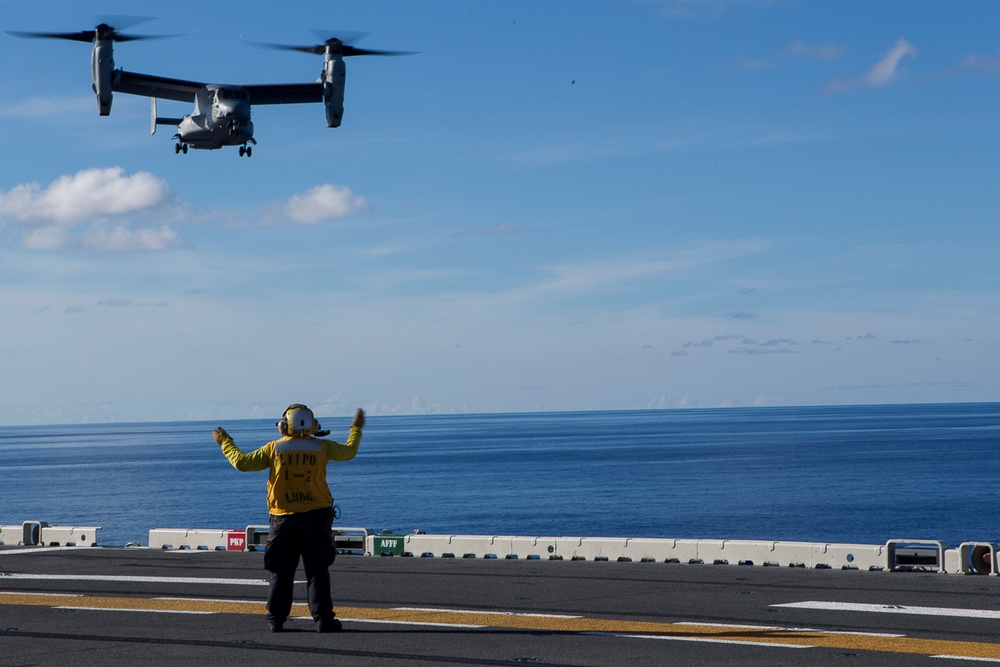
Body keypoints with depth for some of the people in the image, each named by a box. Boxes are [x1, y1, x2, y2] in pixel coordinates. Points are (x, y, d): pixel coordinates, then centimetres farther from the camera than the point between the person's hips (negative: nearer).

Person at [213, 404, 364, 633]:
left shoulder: (274, 448, -2)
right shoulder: (322, 447, 0)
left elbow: (242, 463, 0)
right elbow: (349, 452, 15)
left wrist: (225, 442, 15)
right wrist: (356, 428, 33)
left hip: (284, 519, 1)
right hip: (316, 516, 0)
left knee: (281, 573, 9)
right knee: (317, 571, 1)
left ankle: (276, 620, 11)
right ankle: (323, 618, -5)